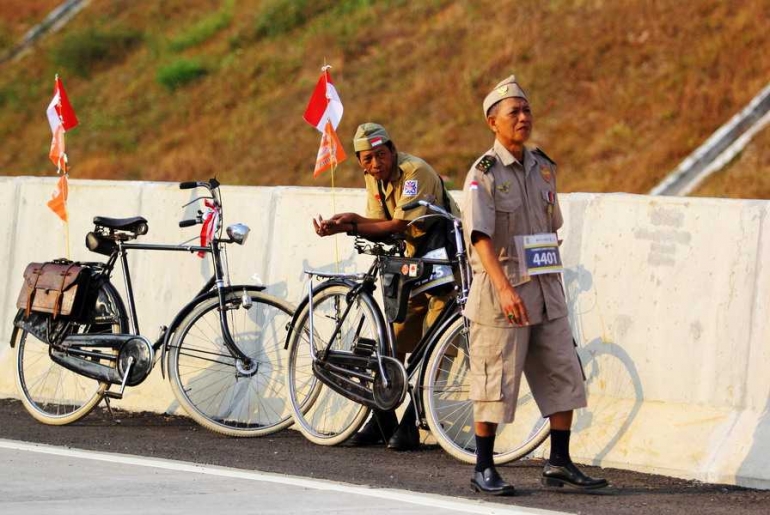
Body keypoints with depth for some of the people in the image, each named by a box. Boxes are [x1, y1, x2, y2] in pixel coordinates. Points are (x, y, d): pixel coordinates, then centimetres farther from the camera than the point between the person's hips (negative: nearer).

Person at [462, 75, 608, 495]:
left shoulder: (543, 168, 10)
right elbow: (480, 237, -21)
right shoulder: (483, 174, -11)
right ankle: (483, 470, 8)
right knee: (495, 383, -2)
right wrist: (505, 289, -33)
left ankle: (559, 464, 13)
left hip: (545, 289, 6)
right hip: (500, 291, -6)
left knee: (564, 376, 5)